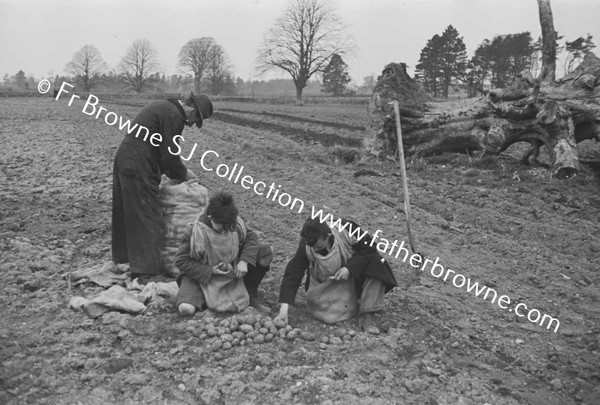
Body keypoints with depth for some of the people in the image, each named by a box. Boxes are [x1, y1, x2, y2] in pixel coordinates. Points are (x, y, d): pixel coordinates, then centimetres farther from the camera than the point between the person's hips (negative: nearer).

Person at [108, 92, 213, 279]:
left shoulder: (163, 107, 17)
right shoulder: (174, 116, -15)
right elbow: (170, 155, -15)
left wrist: (175, 171, 18)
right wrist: (184, 174, 2)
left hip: (123, 162, 10)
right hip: (138, 171, -10)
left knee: (126, 214, 20)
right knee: (149, 220, -4)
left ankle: (121, 259, 34)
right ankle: (145, 271, 1)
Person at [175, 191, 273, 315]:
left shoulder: (235, 223, -15)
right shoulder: (195, 232, -25)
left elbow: (251, 235, -1)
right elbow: (181, 260, -17)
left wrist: (244, 261, -18)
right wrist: (210, 271, -26)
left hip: (233, 271, 4)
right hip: (203, 276, -3)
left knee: (266, 251, -13)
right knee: (186, 309, -32)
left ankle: (250, 295, 1)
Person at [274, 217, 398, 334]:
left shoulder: (347, 229, -29)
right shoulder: (305, 246, -25)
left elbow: (369, 249, -18)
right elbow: (292, 274, -24)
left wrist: (349, 268, -31)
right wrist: (284, 308, -31)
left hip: (353, 270, 0)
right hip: (327, 281, 1)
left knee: (375, 265, -30)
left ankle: (367, 315, -22)